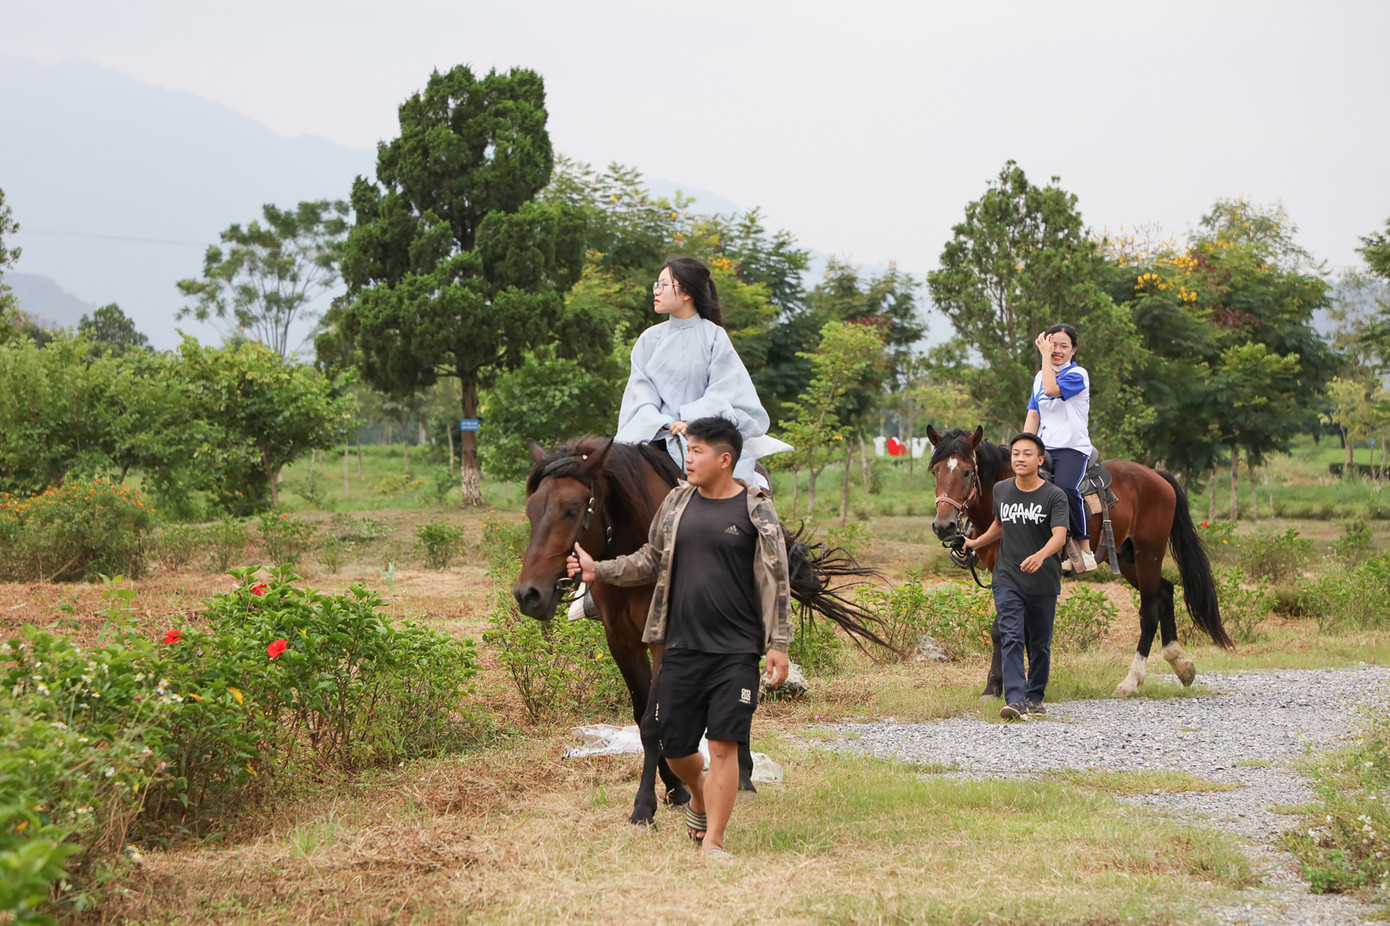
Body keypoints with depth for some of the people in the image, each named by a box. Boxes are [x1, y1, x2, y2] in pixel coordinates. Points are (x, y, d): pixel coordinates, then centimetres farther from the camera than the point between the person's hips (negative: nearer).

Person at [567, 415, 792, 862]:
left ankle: (713, 840, 3)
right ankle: (699, 794, 40)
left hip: (735, 651, -4)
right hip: (681, 646, 4)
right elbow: (651, 561, 18)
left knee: (723, 745, -7)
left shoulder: (756, 510, -4)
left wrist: (778, 644, -6)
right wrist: (599, 570, 5)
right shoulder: (677, 501, 7)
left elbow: (777, 582, -3)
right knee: (674, 748, 8)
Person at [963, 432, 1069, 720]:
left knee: (1039, 645, 9)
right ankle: (1015, 701, -23)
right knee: (1011, 639, -14)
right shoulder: (1001, 490, 7)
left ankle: (1035, 697, 27)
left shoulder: (1054, 496, -8)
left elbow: (1059, 535, -23)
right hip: (1007, 580, 2)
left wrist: (1041, 555, -41)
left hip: (1043, 583, -2)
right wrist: (976, 543, 24)